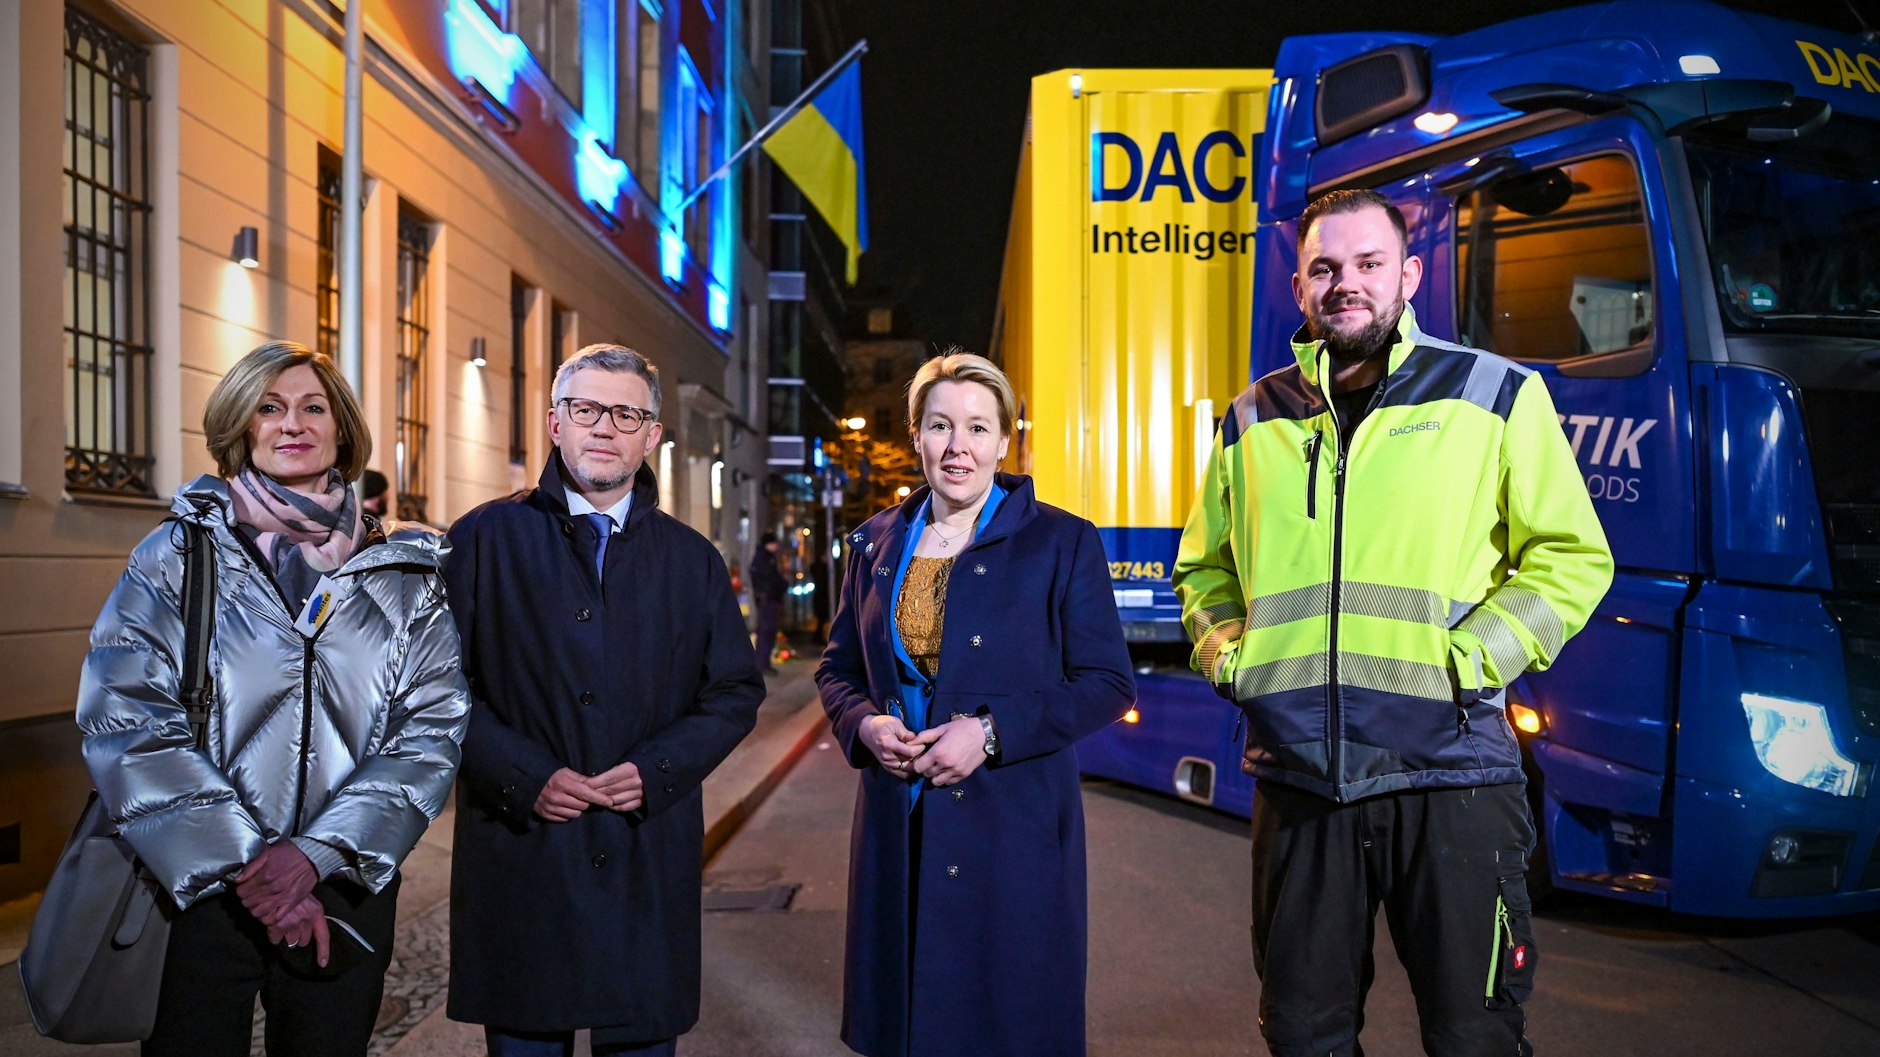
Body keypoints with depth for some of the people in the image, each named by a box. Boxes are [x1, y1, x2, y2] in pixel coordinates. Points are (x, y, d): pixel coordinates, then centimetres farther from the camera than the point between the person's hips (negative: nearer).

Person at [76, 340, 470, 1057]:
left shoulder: (404, 572, 3)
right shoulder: (180, 555, 1)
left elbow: (432, 726, -4)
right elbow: (124, 715, -8)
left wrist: (317, 852, -15)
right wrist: (243, 864, -15)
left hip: (345, 887, 1)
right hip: (198, 890, -1)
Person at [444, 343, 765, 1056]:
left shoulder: (693, 560, 9)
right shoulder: (483, 539, 3)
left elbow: (736, 693, 8)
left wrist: (656, 770, -7)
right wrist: (524, 776, -12)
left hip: (651, 858, 2)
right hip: (520, 855, -1)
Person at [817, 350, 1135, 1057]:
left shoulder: (1061, 542, -5)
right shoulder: (875, 544, 7)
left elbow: (1109, 684, -7)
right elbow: (838, 667, 15)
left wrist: (991, 732, -17)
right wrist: (865, 725, -7)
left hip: (1015, 826, -3)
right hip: (898, 831, 4)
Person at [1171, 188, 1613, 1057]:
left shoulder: (1494, 395, 4)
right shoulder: (1252, 421, 11)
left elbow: (1572, 556, 3)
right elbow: (1203, 570, 21)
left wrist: (1466, 663, -10)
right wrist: (1231, 659, 3)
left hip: (1449, 771, -2)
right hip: (1295, 778, 3)